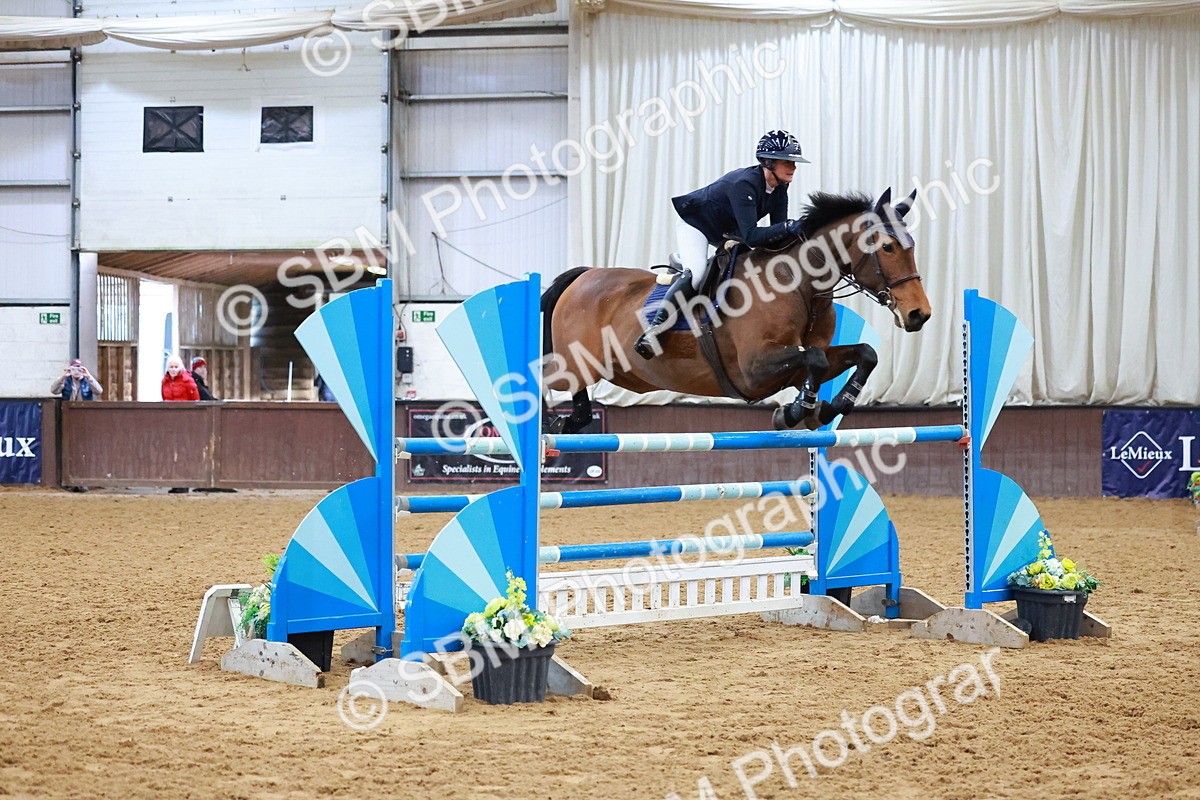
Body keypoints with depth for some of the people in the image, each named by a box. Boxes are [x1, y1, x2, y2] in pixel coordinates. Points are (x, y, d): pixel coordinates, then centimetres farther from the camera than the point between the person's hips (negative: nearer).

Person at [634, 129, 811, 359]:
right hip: (695, 223, -9)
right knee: (696, 273, -31)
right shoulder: (744, 184, -36)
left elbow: (777, 229, -7)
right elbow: (750, 237, -43)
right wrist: (788, 227, -50)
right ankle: (655, 327, -27)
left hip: (726, 230, 9)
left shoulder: (780, 187, -11)